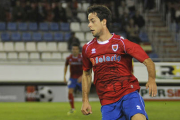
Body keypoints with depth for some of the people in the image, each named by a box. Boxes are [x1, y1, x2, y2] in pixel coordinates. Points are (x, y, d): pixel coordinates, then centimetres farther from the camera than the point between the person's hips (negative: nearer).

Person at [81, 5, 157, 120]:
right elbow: (86, 74, 24)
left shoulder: (121, 43, -3)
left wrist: (152, 79, -20)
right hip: (107, 101, 4)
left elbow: (148, 61, -5)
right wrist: (85, 100, 18)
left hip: (128, 93, -4)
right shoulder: (88, 48, 10)